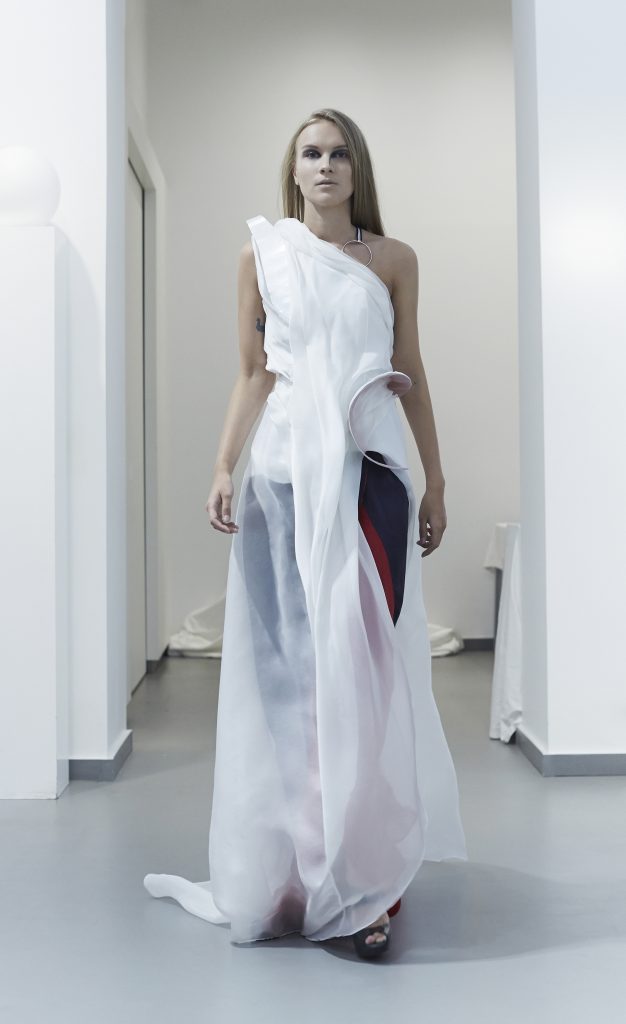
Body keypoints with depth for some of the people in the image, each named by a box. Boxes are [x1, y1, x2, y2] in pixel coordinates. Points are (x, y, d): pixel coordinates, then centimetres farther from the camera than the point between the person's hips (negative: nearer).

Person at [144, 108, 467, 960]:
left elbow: (413, 376, 11)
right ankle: (290, 866, 10)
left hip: (369, 469, 0)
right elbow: (253, 375, 10)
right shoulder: (262, 256, 11)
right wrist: (223, 467, -1)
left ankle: (366, 874, 4)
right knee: (287, 663, -1)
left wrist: (436, 484, 9)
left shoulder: (394, 259, 10)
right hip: (286, 470, 1)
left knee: (366, 661, -4)